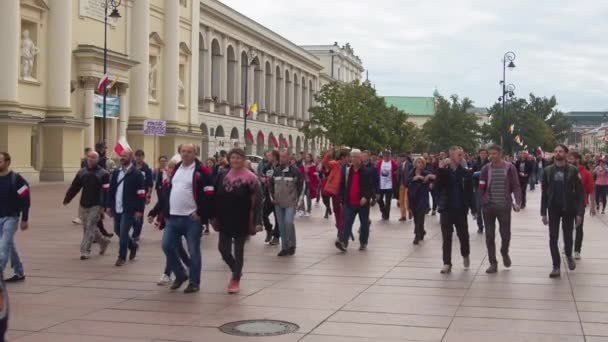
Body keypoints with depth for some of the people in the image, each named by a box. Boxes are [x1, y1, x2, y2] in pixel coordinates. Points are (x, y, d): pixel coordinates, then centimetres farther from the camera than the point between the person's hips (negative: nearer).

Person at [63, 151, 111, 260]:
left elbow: (106, 191, -10)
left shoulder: (103, 173, -6)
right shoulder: (82, 172, 9)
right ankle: (103, 241, 32)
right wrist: (67, 199, 10)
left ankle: (85, 251, -4)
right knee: (87, 227, 12)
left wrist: (104, 205, -16)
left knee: (90, 227, -8)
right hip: (84, 205, 6)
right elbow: (74, 187, 12)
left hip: (96, 206, -6)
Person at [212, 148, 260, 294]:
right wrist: (215, 217, 6)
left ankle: (236, 280, 14)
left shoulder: (250, 177, -8)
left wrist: (252, 222, -15)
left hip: (241, 220, -5)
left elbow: (254, 202, -11)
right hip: (225, 219, 5)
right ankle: (236, 271, 30)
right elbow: (217, 198, 10)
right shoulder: (224, 176, 8)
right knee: (223, 248, 5)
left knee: (238, 250, 3)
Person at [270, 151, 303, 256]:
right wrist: (272, 197, 10)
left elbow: (300, 184, -1)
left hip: (290, 203, -5)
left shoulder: (294, 170, -7)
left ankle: (292, 245, 1)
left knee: (288, 222, -16)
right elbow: (271, 184, 18)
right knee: (281, 226, 6)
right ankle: (284, 247, 15)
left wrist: (297, 198, -3)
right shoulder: (276, 170, 8)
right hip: (278, 203, 5)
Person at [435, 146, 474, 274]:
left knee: (463, 235, 9)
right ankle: (447, 263, 8)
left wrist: (468, 206, -9)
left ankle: (465, 255, 36)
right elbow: (438, 187, -15)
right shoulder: (443, 171, -1)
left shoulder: (466, 173, 0)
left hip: (460, 210, 0)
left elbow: (470, 191, 1)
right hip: (446, 209, 0)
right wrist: (441, 169, -22)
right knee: (446, 237, 3)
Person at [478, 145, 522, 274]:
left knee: (505, 234, 4)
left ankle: (504, 253, 35)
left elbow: (516, 186, -4)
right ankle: (493, 263, 12)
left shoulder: (510, 168, -2)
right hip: (488, 206, 2)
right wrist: (478, 205, 5)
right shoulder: (486, 169, 3)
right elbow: (481, 188, 6)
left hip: (504, 206, -2)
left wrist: (518, 202, -17)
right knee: (490, 236, 3)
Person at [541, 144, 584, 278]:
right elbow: (544, 193, 3)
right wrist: (543, 212, -1)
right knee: (553, 239, -1)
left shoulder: (573, 170, -4)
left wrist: (580, 212, -12)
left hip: (568, 209, -1)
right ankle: (556, 267, 6)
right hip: (553, 209, 1)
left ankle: (569, 256, 41)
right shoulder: (547, 170, 1)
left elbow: (580, 192, -6)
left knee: (568, 236, 11)